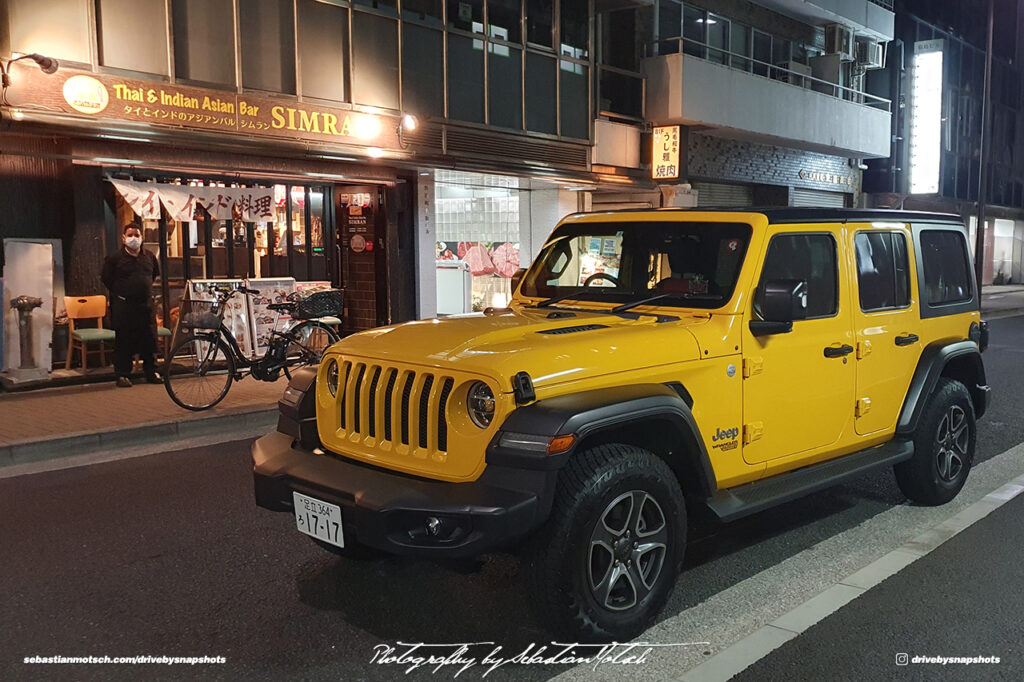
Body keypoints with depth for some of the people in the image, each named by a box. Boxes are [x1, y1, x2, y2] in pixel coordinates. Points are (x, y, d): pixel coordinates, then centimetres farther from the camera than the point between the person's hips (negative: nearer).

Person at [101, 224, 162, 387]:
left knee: (150, 339, 5)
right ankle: (122, 375, 7)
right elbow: (106, 279, 6)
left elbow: (155, 274, 25)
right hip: (123, 306, -3)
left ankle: (151, 372, 17)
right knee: (123, 341, -1)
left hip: (146, 305, 3)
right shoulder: (115, 258, -2)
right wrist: (120, 292, 4)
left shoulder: (149, 257, 9)